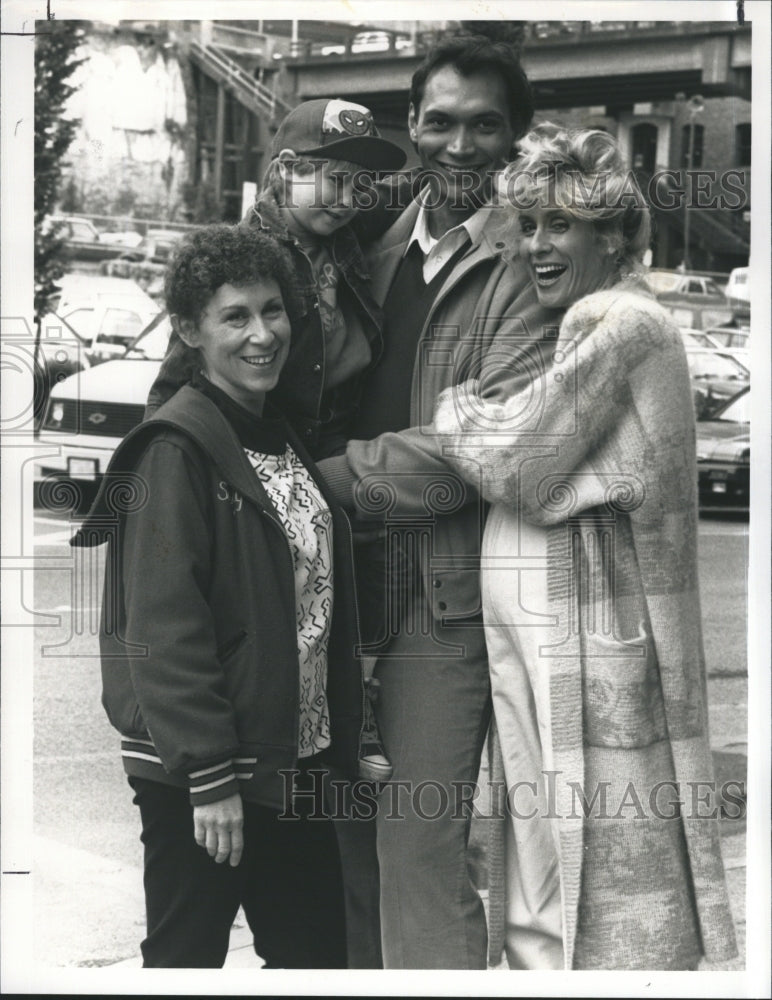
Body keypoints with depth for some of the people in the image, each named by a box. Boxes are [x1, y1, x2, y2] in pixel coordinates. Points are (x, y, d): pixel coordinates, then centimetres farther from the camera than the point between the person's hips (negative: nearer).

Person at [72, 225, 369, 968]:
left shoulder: (284, 442, 13)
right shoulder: (176, 450, -13)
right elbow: (164, 627, -18)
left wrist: (342, 744, 12)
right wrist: (208, 778, -21)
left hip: (294, 762, 8)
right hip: (200, 774, -8)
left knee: (315, 952, 12)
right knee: (187, 957, 2)